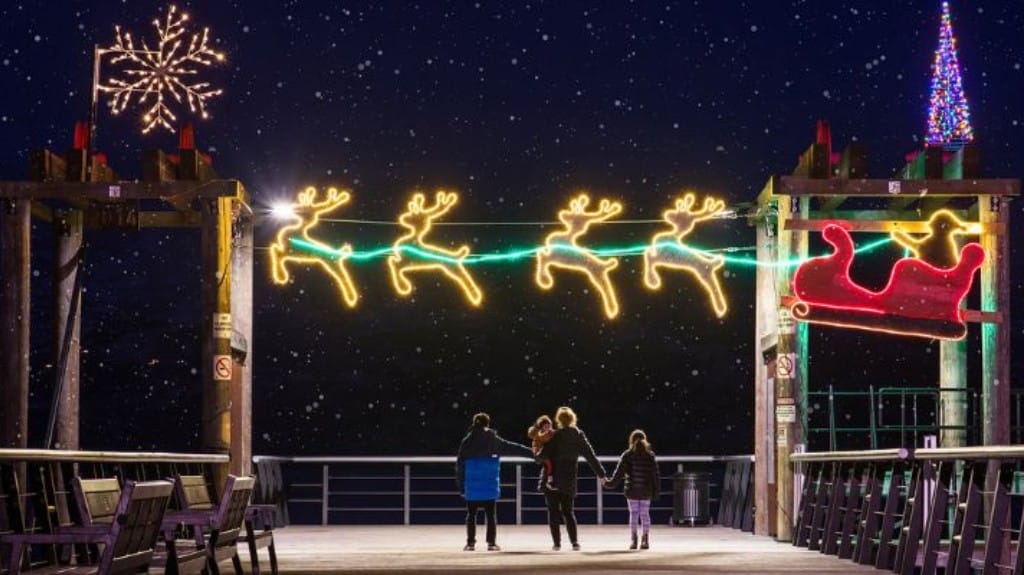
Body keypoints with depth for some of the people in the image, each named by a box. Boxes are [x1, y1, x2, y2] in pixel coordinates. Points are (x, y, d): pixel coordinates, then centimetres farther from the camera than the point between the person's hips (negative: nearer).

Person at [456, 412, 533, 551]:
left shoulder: (467, 442, 0)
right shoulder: (494, 441, 0)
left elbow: (460, 465, 1)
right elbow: (513, 448, 4)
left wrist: (461, 485, 7)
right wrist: (533, 453, 12)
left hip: (471, 487, 0)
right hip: (490, 486, 0)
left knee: (471, 514, 8)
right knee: (490, 514, 6)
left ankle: (470, 542, 5)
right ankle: (492, 542, 3)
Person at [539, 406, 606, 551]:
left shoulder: (556, 436, -11)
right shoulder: (579, 436, 4)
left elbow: (545, 454, -20)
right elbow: (591, 456, 9)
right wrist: (601, 473, 16)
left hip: (553, 479, -4)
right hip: (569, 481, 4)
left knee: (553, 511, 5)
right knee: (568, 512, 13)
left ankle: (557, 542, 0)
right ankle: (574, 542, 0)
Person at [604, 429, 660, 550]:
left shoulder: (627, 455, -3)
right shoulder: (650, 455, 1)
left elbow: (619, 472, -5)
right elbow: (655, 474, 1)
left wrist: (610, 483, 4)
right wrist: (656, 490, 7)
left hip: (631, 491, -1)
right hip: (646, 491, 1)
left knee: (633, 513, 6)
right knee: (645, 514, 7)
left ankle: (633, 540, 0)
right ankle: (645, 539, 2)